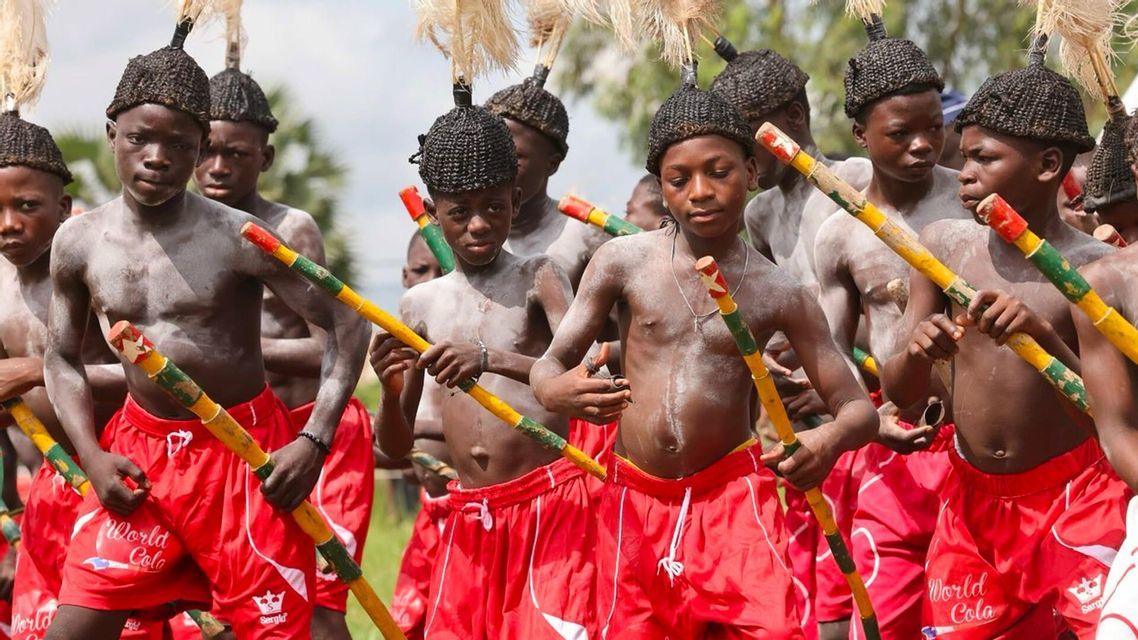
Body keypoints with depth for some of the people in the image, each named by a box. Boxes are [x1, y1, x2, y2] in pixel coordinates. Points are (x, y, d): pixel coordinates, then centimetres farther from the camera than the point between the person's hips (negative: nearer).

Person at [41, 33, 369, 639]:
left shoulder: (239, 238, -13)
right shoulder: (79, 242, -2)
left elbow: (346, 325, -8)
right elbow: (62, 358, 11)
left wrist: (314, 440, -17)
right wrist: (92, 456, -3)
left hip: (246, 453, -3)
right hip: (140, 456, 3)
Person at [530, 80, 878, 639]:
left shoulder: (781, 295, 0)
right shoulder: (623, 262, 0)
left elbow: (859, 408, 0)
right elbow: (548, 366, 2)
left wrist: (831, 439, -25)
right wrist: (560, 392, -24)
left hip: (732, 500, -1)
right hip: (634, 503, 1)